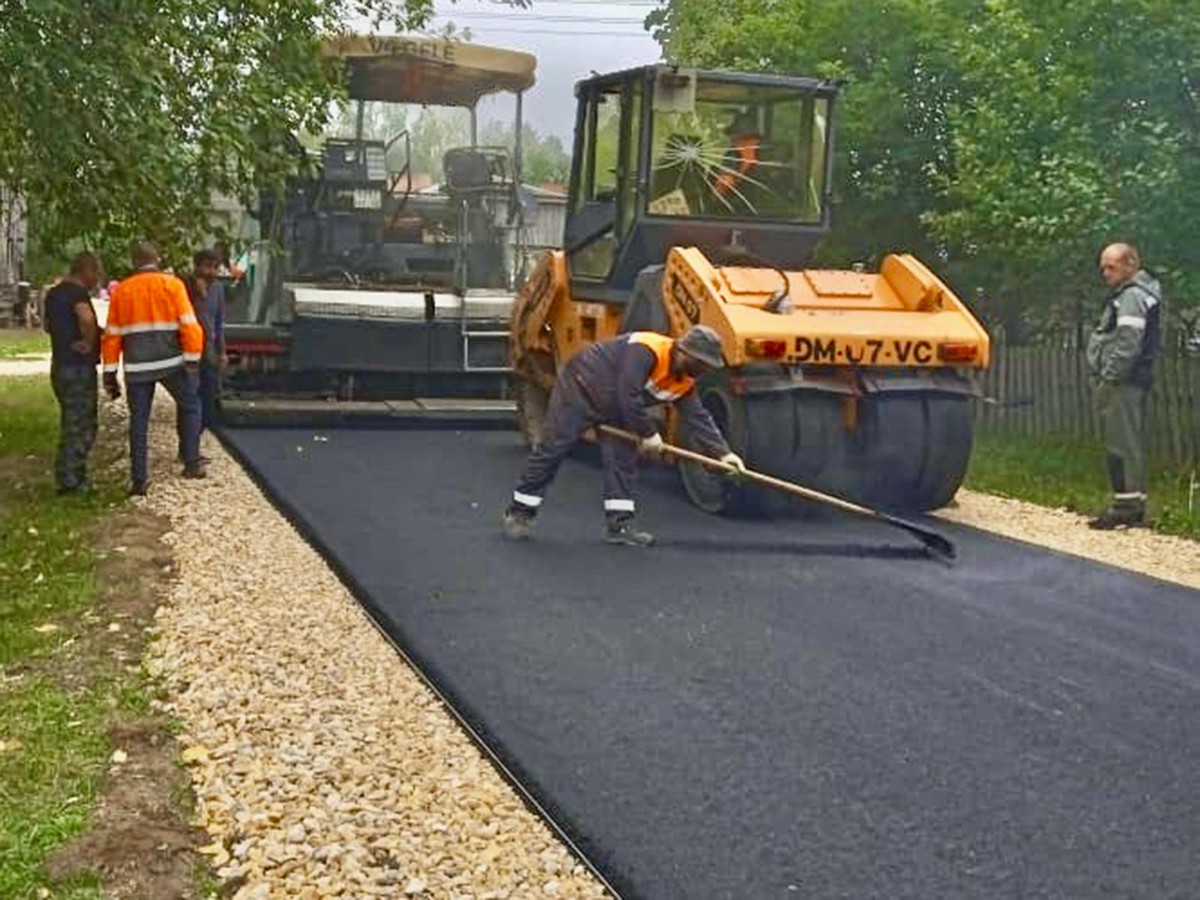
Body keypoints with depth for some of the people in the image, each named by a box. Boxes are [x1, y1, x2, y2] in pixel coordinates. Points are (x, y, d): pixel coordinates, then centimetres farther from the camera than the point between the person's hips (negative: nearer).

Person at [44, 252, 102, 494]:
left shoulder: (53, 293, 12)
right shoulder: (77, 292, -16)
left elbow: (48, 325, 29)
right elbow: (86, 317, -37)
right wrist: (90, 342, -21)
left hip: (59, 366, 9)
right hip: (78, 368, -9)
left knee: (70, 424, 18)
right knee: (81, 427, 0)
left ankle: (67, 477, 23)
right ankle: (71, 481, 3)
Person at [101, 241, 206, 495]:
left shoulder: (121, 291, 7)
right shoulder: (172, 285, 0)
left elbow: (112, 335, 7)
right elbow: (189, 325, -8)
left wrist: (110, 373, 10)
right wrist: (193, 359, -2)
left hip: (137, 367, 2)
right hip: (171, 362, -2)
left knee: (138, 420, 8)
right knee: (189, 406, 18)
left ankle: (139, 479, 7)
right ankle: (191, 464, 14)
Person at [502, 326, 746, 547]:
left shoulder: (684, 382, -6)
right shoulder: (646, 350, -33)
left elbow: (698, 417, -3)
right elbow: (628, 396, -35)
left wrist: (722, 452, -13)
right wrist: (648, 433, -25)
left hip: (613, 408, 8)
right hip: (580, 388, -8)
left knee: (623, 459, 0)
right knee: (552, 449, -5)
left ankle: (619, 524, 5)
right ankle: (519, 513, 6)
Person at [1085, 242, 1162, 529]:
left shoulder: (1133, 296, -12)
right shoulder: (1128, 294, 21)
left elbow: (1128, 343, -21)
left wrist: (1109, 379, -20)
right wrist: (1106, 378, 18)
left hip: (1123, 383, -11)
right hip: (1127, 382, 11)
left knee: (1121, 444, -10)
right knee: (1131, 444, 12)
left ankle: (1126, 505, -9)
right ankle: (1135, 505, 17)